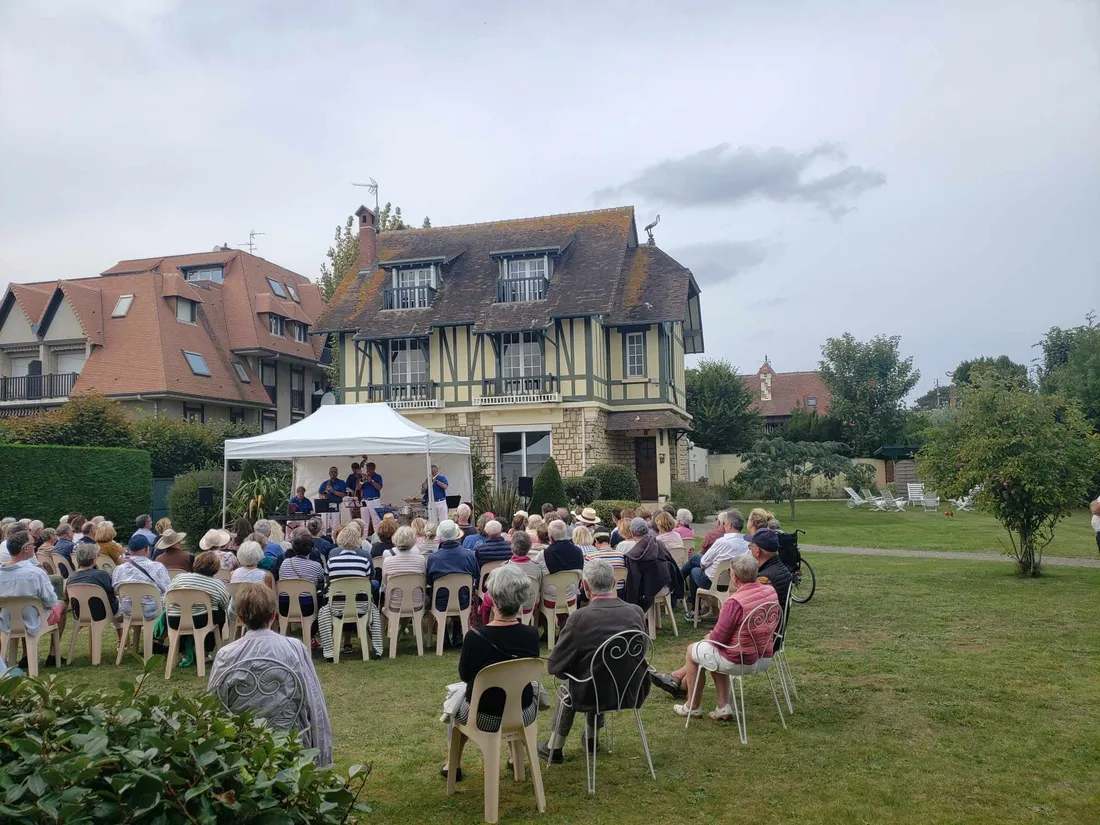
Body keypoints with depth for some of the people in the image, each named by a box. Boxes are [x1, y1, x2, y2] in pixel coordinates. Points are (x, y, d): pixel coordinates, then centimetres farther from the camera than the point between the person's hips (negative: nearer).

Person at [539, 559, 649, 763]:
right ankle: (591, 738, 49)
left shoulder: (579, 618, -22)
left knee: (567, 687, 28)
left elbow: (553, 666, -12)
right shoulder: (637, 612, -10)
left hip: (594, 696, -4)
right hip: (633, 693, 4)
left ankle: (554, 748, 39)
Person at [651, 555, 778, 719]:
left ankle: (693, 707, 33)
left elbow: (718, 637, -20)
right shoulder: (771, 591, -6)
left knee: (692, 650, 19)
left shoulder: (735, 602, -29)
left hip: (740, 657, -7)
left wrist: (709, 637, 4)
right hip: (764, 653, 7)